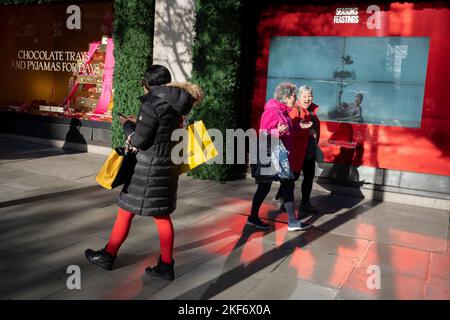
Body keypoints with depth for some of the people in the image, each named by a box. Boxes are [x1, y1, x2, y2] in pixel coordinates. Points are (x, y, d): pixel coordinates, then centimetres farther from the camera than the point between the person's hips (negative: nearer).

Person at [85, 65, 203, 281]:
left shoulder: (152, 105, -17)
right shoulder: (175, 107, 7)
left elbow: (138, 141, -15)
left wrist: (127, 125, 2)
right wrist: (138, 123, 17)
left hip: (148, 169, -8)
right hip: (166, 167, 8)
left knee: (125, 212, 8)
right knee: (162, 216, 11)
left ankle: (108, 256, 25)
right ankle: (166, 265, 16)